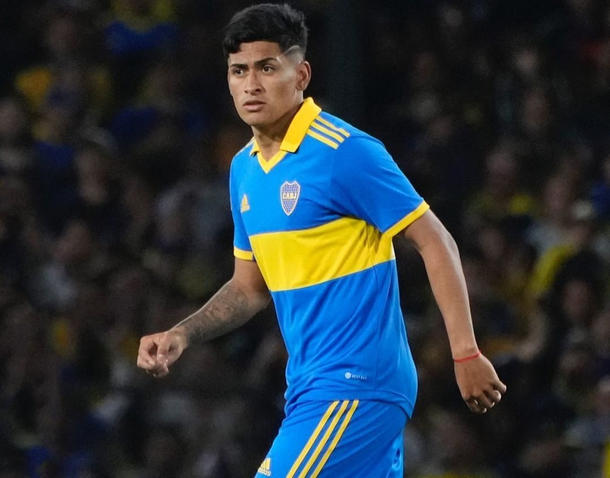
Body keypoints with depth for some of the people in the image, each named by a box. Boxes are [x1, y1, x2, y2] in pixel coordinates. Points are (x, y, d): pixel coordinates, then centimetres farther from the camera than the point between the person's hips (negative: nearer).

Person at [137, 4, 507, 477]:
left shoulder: (347, 153, -13)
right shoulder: (245, 169, 12)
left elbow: (436, 243, -12)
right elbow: (250, 286, 21)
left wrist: (466, 353, -17)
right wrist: (182, 335, 5)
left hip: (355, 384, -8)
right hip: (310, 383, 8)